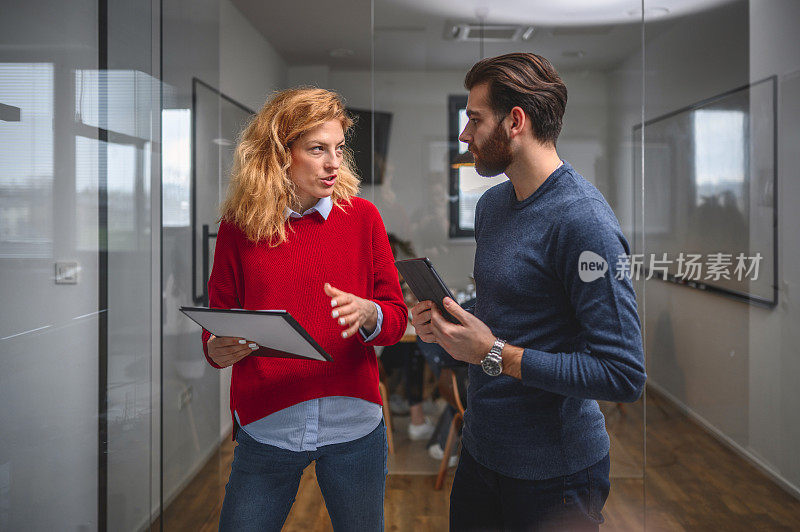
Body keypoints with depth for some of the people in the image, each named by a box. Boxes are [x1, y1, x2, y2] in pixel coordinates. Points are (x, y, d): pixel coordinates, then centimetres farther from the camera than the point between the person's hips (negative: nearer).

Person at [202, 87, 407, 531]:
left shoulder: (361, 216, -1)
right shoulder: (238, 227, -2)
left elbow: (397, 316, 1)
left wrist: (368, 315, -21)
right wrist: (217, 350, -18)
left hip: (354, 426, 1)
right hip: (265, 427, 0)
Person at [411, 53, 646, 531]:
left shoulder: (583, 219, -22)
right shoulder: (492, 203, 6)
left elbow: (623, 374, -26)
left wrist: (495, 354, -24)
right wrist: (446, 320, -1)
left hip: (553, 474, -7)